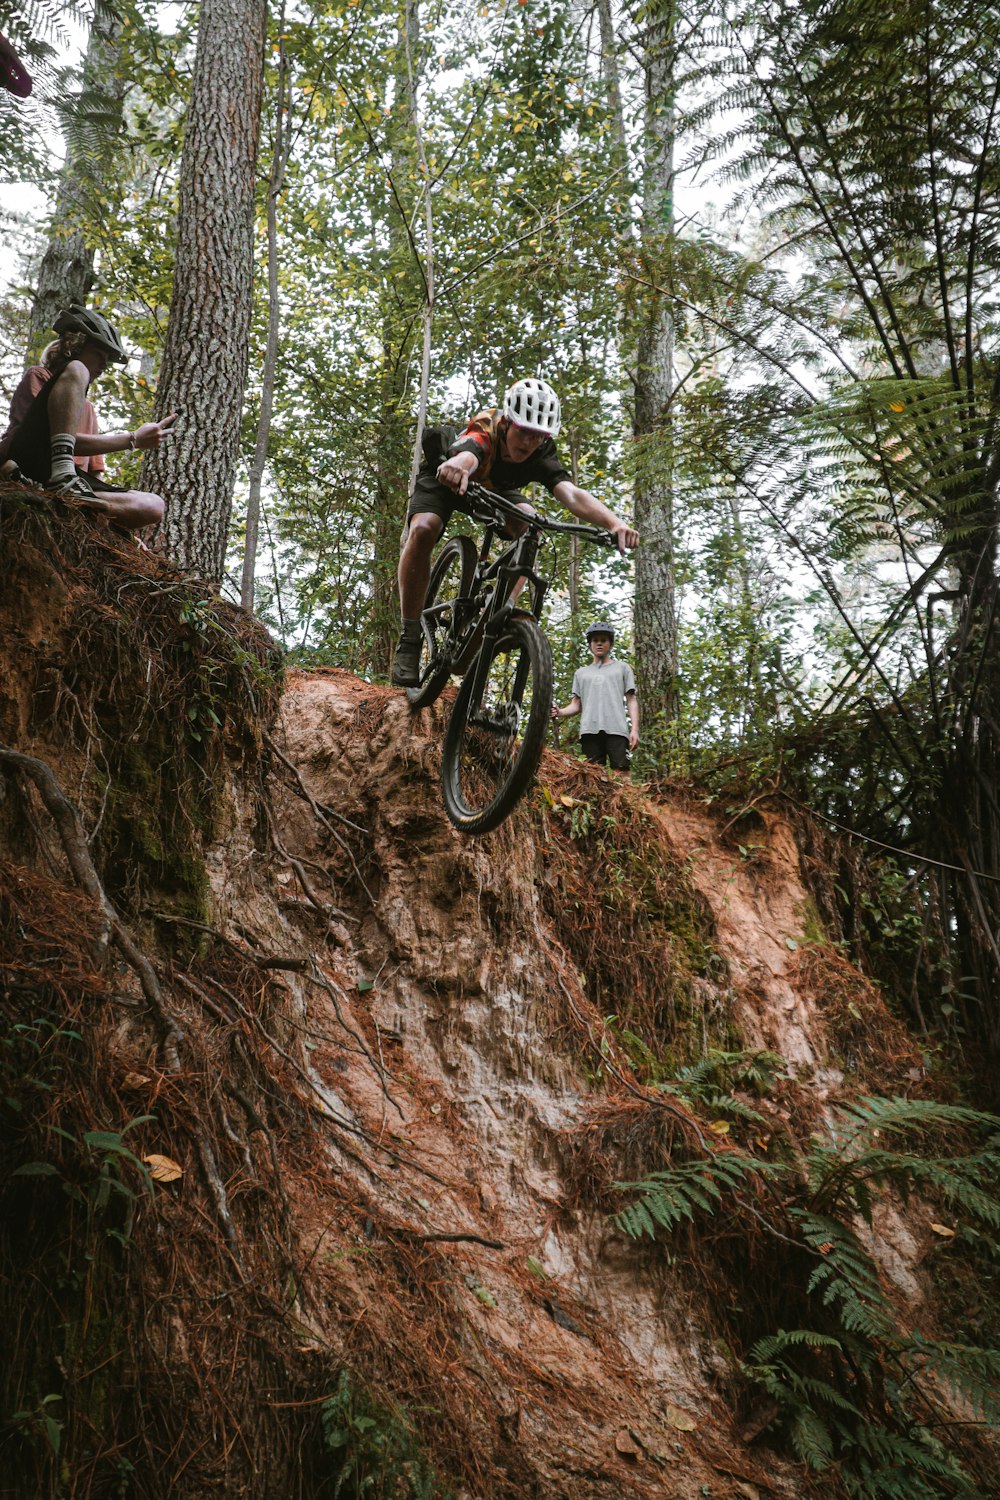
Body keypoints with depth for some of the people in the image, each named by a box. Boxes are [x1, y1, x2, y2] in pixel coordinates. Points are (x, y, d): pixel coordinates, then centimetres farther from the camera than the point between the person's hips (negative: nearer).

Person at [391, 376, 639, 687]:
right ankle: (409, 640, -22)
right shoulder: (482, 435, -40)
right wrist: (457, 467, -91)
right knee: (422, 531, -32)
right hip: (444, 475, -3)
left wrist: (615, 523, -64)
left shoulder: (540, 454, -30)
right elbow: (466, 457, -65)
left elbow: (570, 494, -46)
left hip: (494, 487, 4)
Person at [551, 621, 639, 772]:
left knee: (620, 771, -15)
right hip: (589, 731, 2)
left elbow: (631, 701, 13)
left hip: (616, 730, -2)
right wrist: (560, 712, -3)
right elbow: (576, 705, 19)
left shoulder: (622, 668, 21)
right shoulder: (581, 672, 27)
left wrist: (635, 729, -1)